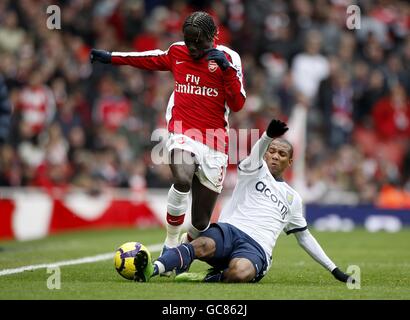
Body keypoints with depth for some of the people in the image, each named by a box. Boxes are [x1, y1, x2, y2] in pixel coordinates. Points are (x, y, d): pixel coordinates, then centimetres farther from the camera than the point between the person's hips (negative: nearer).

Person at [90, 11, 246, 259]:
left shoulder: (228, 58, 0)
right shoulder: (177, 52, 7)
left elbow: (237, 104, -6)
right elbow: (153, 60, 28)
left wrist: (226, 68, -18)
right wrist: (111, 57, 32)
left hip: (214, 146, 0)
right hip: (182, 134, 0)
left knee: (201, 222, 3)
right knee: (183, 180, -34)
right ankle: (171, 245, -18)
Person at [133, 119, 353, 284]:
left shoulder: (293, 198, 30)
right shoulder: (255, 170, 19)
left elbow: (304, 236, 38)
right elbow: (256, 155, -6)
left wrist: (333, 269, 33)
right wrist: (269, 136, -32)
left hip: (256, 248, 2)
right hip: (229, 229, -2)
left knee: (239, 273, -40)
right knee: (203, 245, -40)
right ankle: (151, 269, -56)